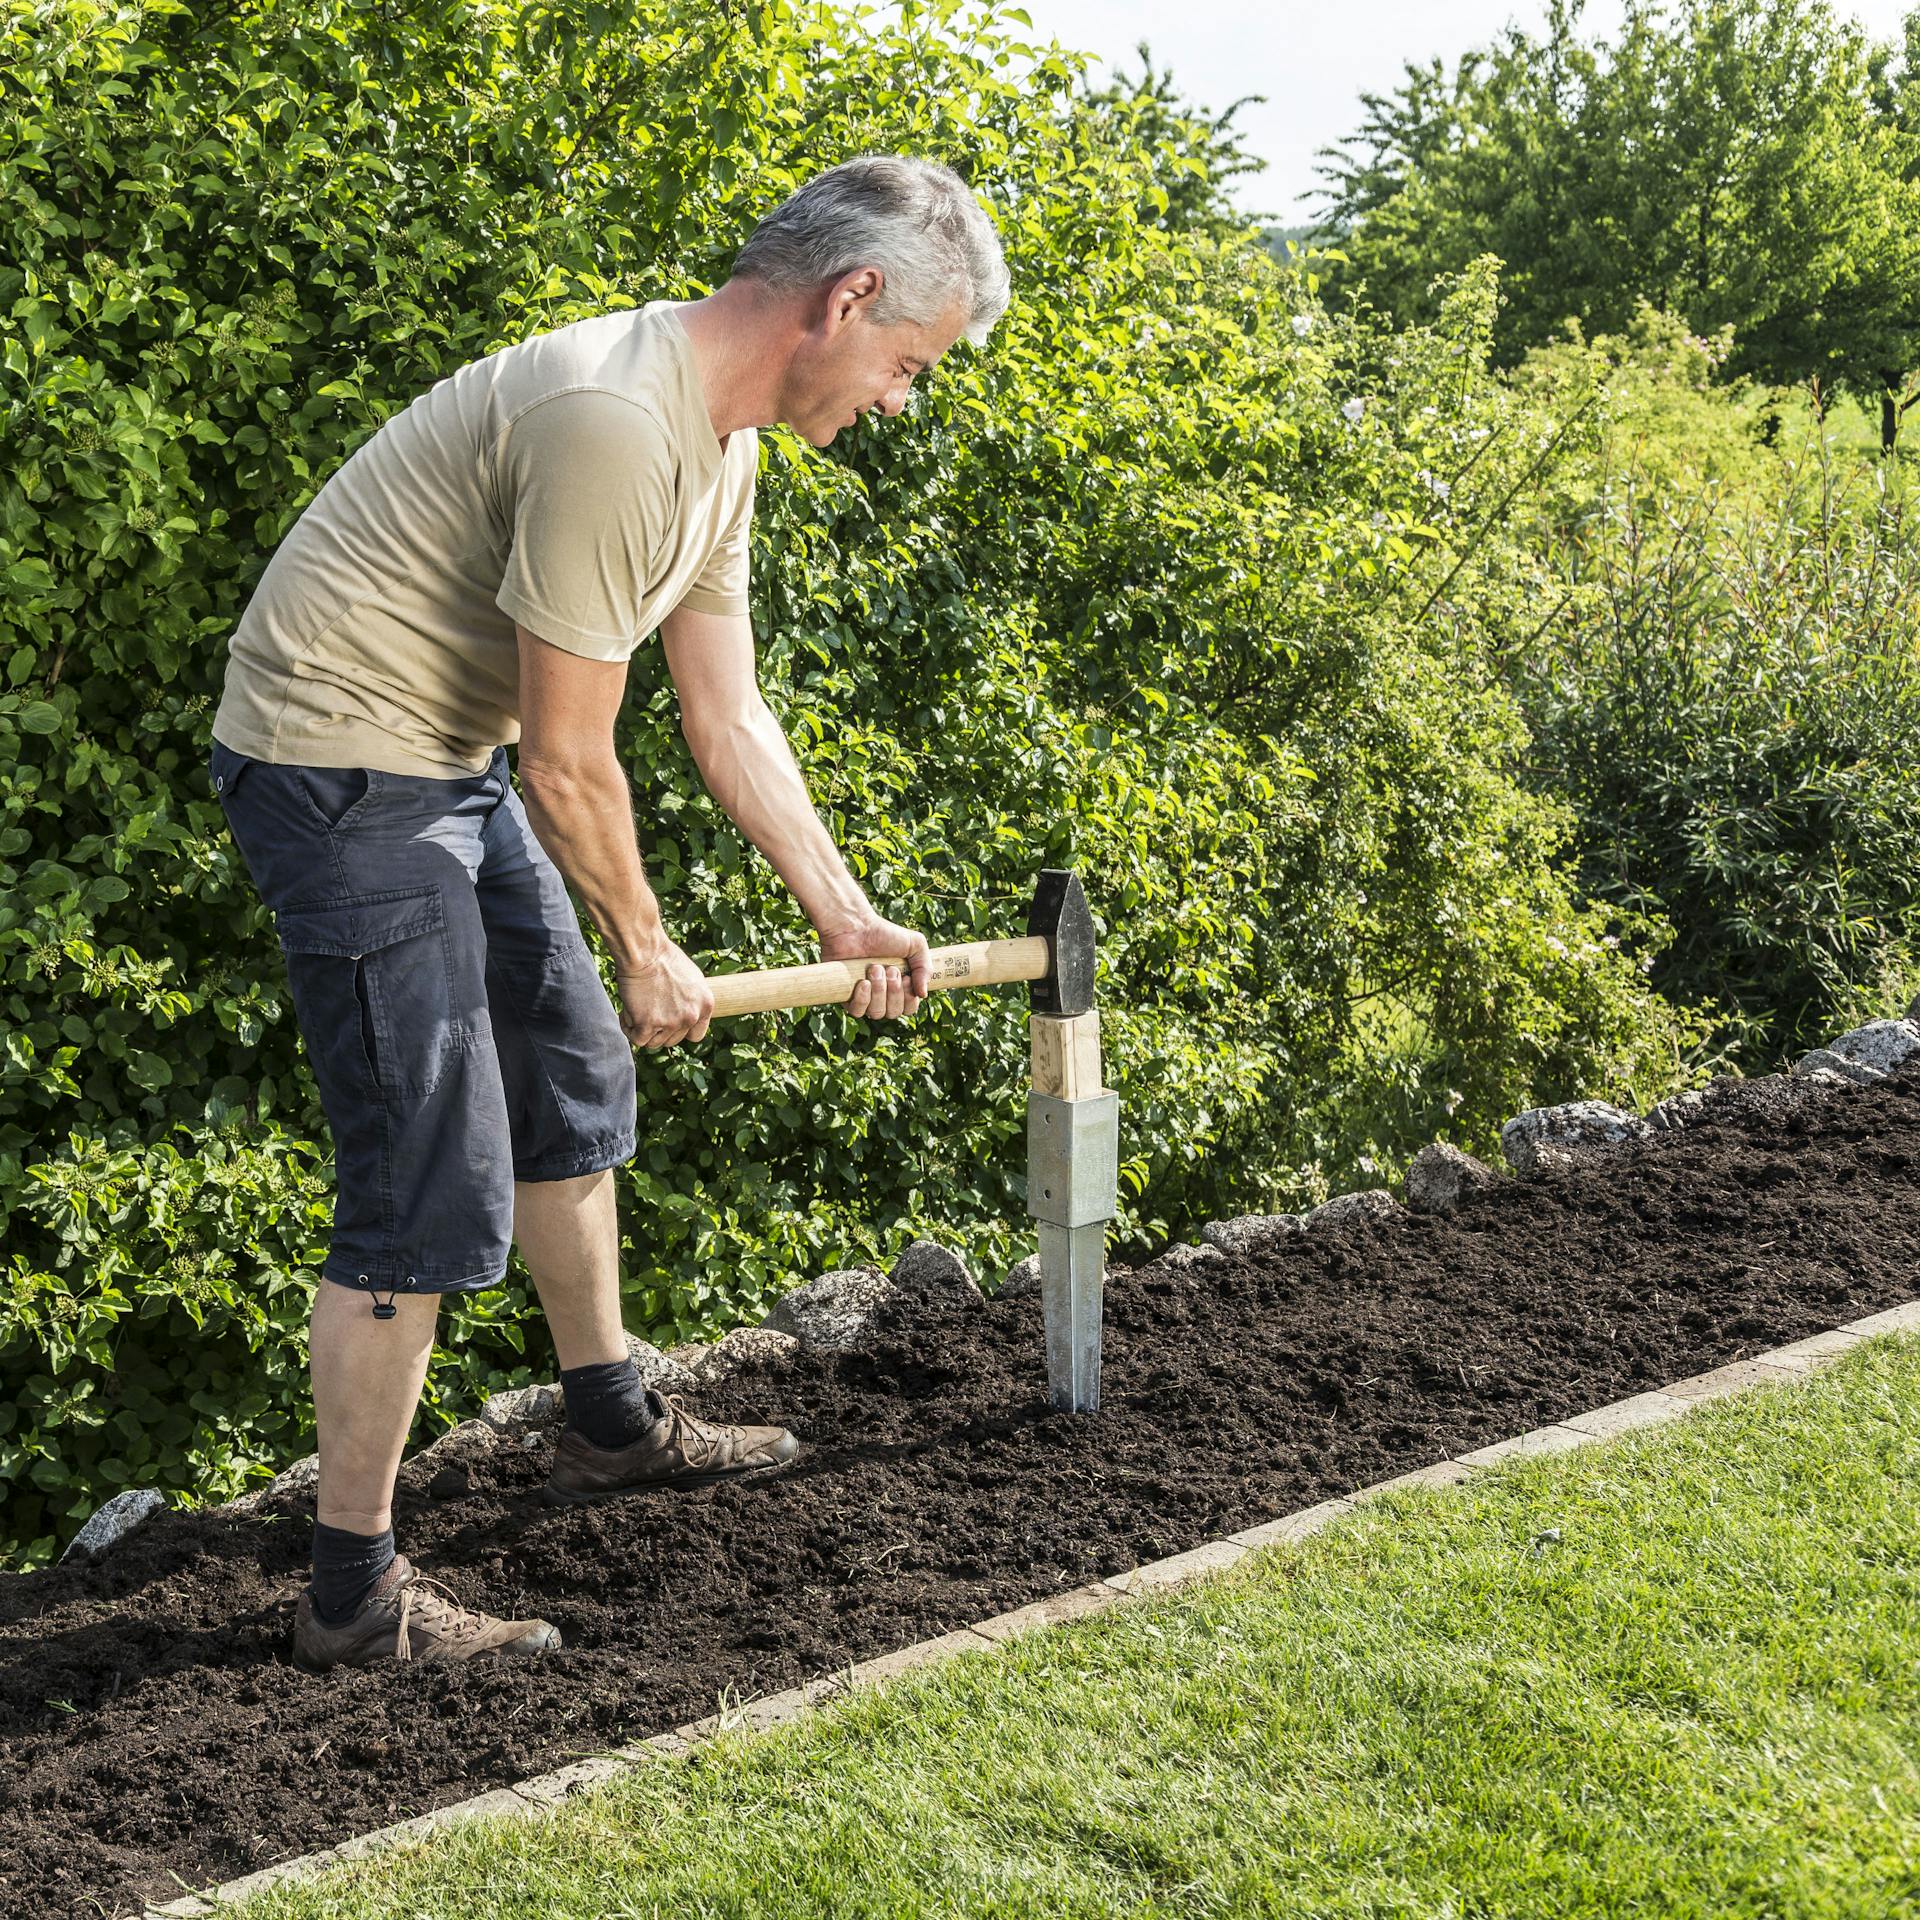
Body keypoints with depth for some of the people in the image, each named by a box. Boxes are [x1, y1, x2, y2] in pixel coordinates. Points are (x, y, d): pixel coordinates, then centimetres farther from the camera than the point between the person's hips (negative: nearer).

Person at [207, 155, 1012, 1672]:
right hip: (341, 763, -11)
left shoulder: (724, 439, 5)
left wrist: (844, 913, 11)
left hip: (453, 770, 11)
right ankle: (353, 1592, 3)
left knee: (573, 1080, 21)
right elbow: (568, 765, -22)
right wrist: (646, 953, -8)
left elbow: (729, 717, 13)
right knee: (432, 1190, -10)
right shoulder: (614, 424, -28)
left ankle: (611, 1424, 39)